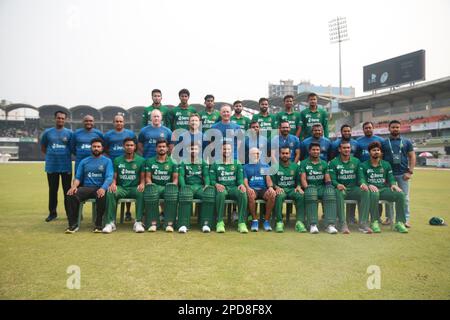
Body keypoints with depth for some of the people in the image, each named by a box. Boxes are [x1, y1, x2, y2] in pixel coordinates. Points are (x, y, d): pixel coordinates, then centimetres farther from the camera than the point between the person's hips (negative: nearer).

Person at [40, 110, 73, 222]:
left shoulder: (69, 133, 3)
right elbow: (43, 147, 15)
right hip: (52, 166, 1)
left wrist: (66, 155, -6)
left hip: (66, 166, -1)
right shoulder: (47, 132, 6)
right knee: (52, 190, 9)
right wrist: (51, 155, 4)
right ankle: (52, 213, 18)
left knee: (67, 190, 4)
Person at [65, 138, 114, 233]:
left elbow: (109, 177, -5)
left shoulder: (107, 161, 9)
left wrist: (103, 188, -26)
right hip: (86, 187, 3)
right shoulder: (84, 161, 19)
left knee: (102, 196, -38)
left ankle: (99, 224, -21)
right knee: (71, 195, -27)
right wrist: (74, 186, -10)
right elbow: (78, 177, 14)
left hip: (100, 188, -3)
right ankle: (73, 224, -17)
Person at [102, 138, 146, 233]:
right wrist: (113, 184, -12)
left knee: (141, 192, -35)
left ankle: (138, 222, -30)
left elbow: (143, 177, 5)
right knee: (110, 192, -31)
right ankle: (110, 222, -26)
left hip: (135, 188, -1)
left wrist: (142, 184, -18)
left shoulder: (141, 160, 9)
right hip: (121, 187, 1)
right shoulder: (117, 160, 14)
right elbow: (114, 176, 11)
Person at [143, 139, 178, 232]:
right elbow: (148, 177, 9)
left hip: (168, 187, 0)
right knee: (150, 191, -36)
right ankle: (153, 223, -36)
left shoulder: (173, 162, 13)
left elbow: (175, 178, 7)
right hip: (155, 186, 1)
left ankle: (169, 224, -38)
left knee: (172, 192, -36)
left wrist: (173, 187, -12)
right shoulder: (150, 161, 16)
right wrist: (150, 186, -11)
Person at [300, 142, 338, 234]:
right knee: (311, 193, -38)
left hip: (322, 187, 2)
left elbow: (327, 178, 12)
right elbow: (303, 178, 0)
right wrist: (307, 188, -17)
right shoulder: (304, 163, 12)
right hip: (310, 186, -2)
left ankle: (330, 224, -38)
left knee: (330, 193, -33)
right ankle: (313, 225, -38)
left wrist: (328, 183, -11)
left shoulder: (324, 163, 21)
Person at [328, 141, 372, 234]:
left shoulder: (356, 161, 15)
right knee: (339, 192, -37)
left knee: (365, 191, -28)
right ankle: (343, 225, -37)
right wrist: (337, 185, -26)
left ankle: (363, 224, -28)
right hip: (341, 188, -2)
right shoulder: (333, 162, 5)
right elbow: (332, 179, -3)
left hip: (353, 189, 3)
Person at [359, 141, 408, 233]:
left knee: (400, 194, -23)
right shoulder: (363, 165, 8)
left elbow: (391, 178, 13)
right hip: (371, 190, -4)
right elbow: (362, 180, -5)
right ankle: (374, 222, -31)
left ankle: (400, 222, -18)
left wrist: (393, 184, -11)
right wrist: (368, 185, -26)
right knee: (374, 193, -39)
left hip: (384, 189, 4)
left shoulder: (386, 165, 20)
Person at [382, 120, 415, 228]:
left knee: (405, 197, 3)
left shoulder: (406, 142, 8)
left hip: (403, 174, 0)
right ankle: (389, 218, 14)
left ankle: (406, 219, 10)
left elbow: (412, 156, 4)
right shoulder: (384, 143, 6)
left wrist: (410, 172, -6)